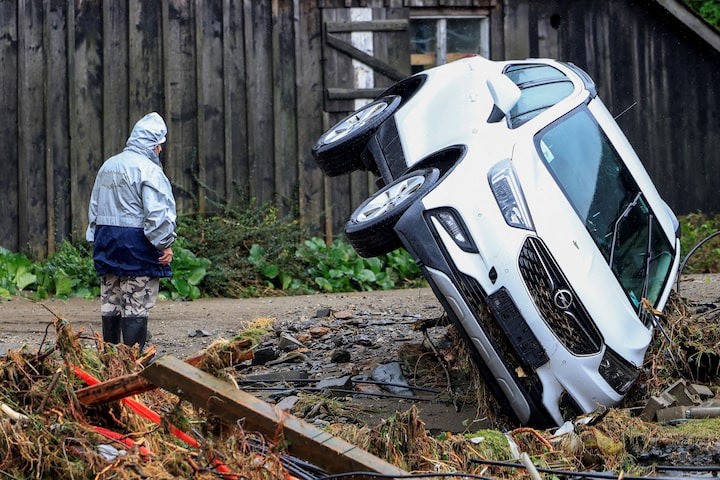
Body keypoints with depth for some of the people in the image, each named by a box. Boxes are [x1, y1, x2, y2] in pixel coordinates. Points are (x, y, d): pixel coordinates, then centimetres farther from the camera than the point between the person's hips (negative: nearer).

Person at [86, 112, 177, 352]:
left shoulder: (108, 166, 14)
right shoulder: (147, 169, -11)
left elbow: (94, 208, 19)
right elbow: (157, 212, -17)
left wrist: (97, 239, 23)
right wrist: (165, 244, -11)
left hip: (106, 241, 8)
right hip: (137, 243, -8)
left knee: (110, 303, 13)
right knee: (137, 306, -5)